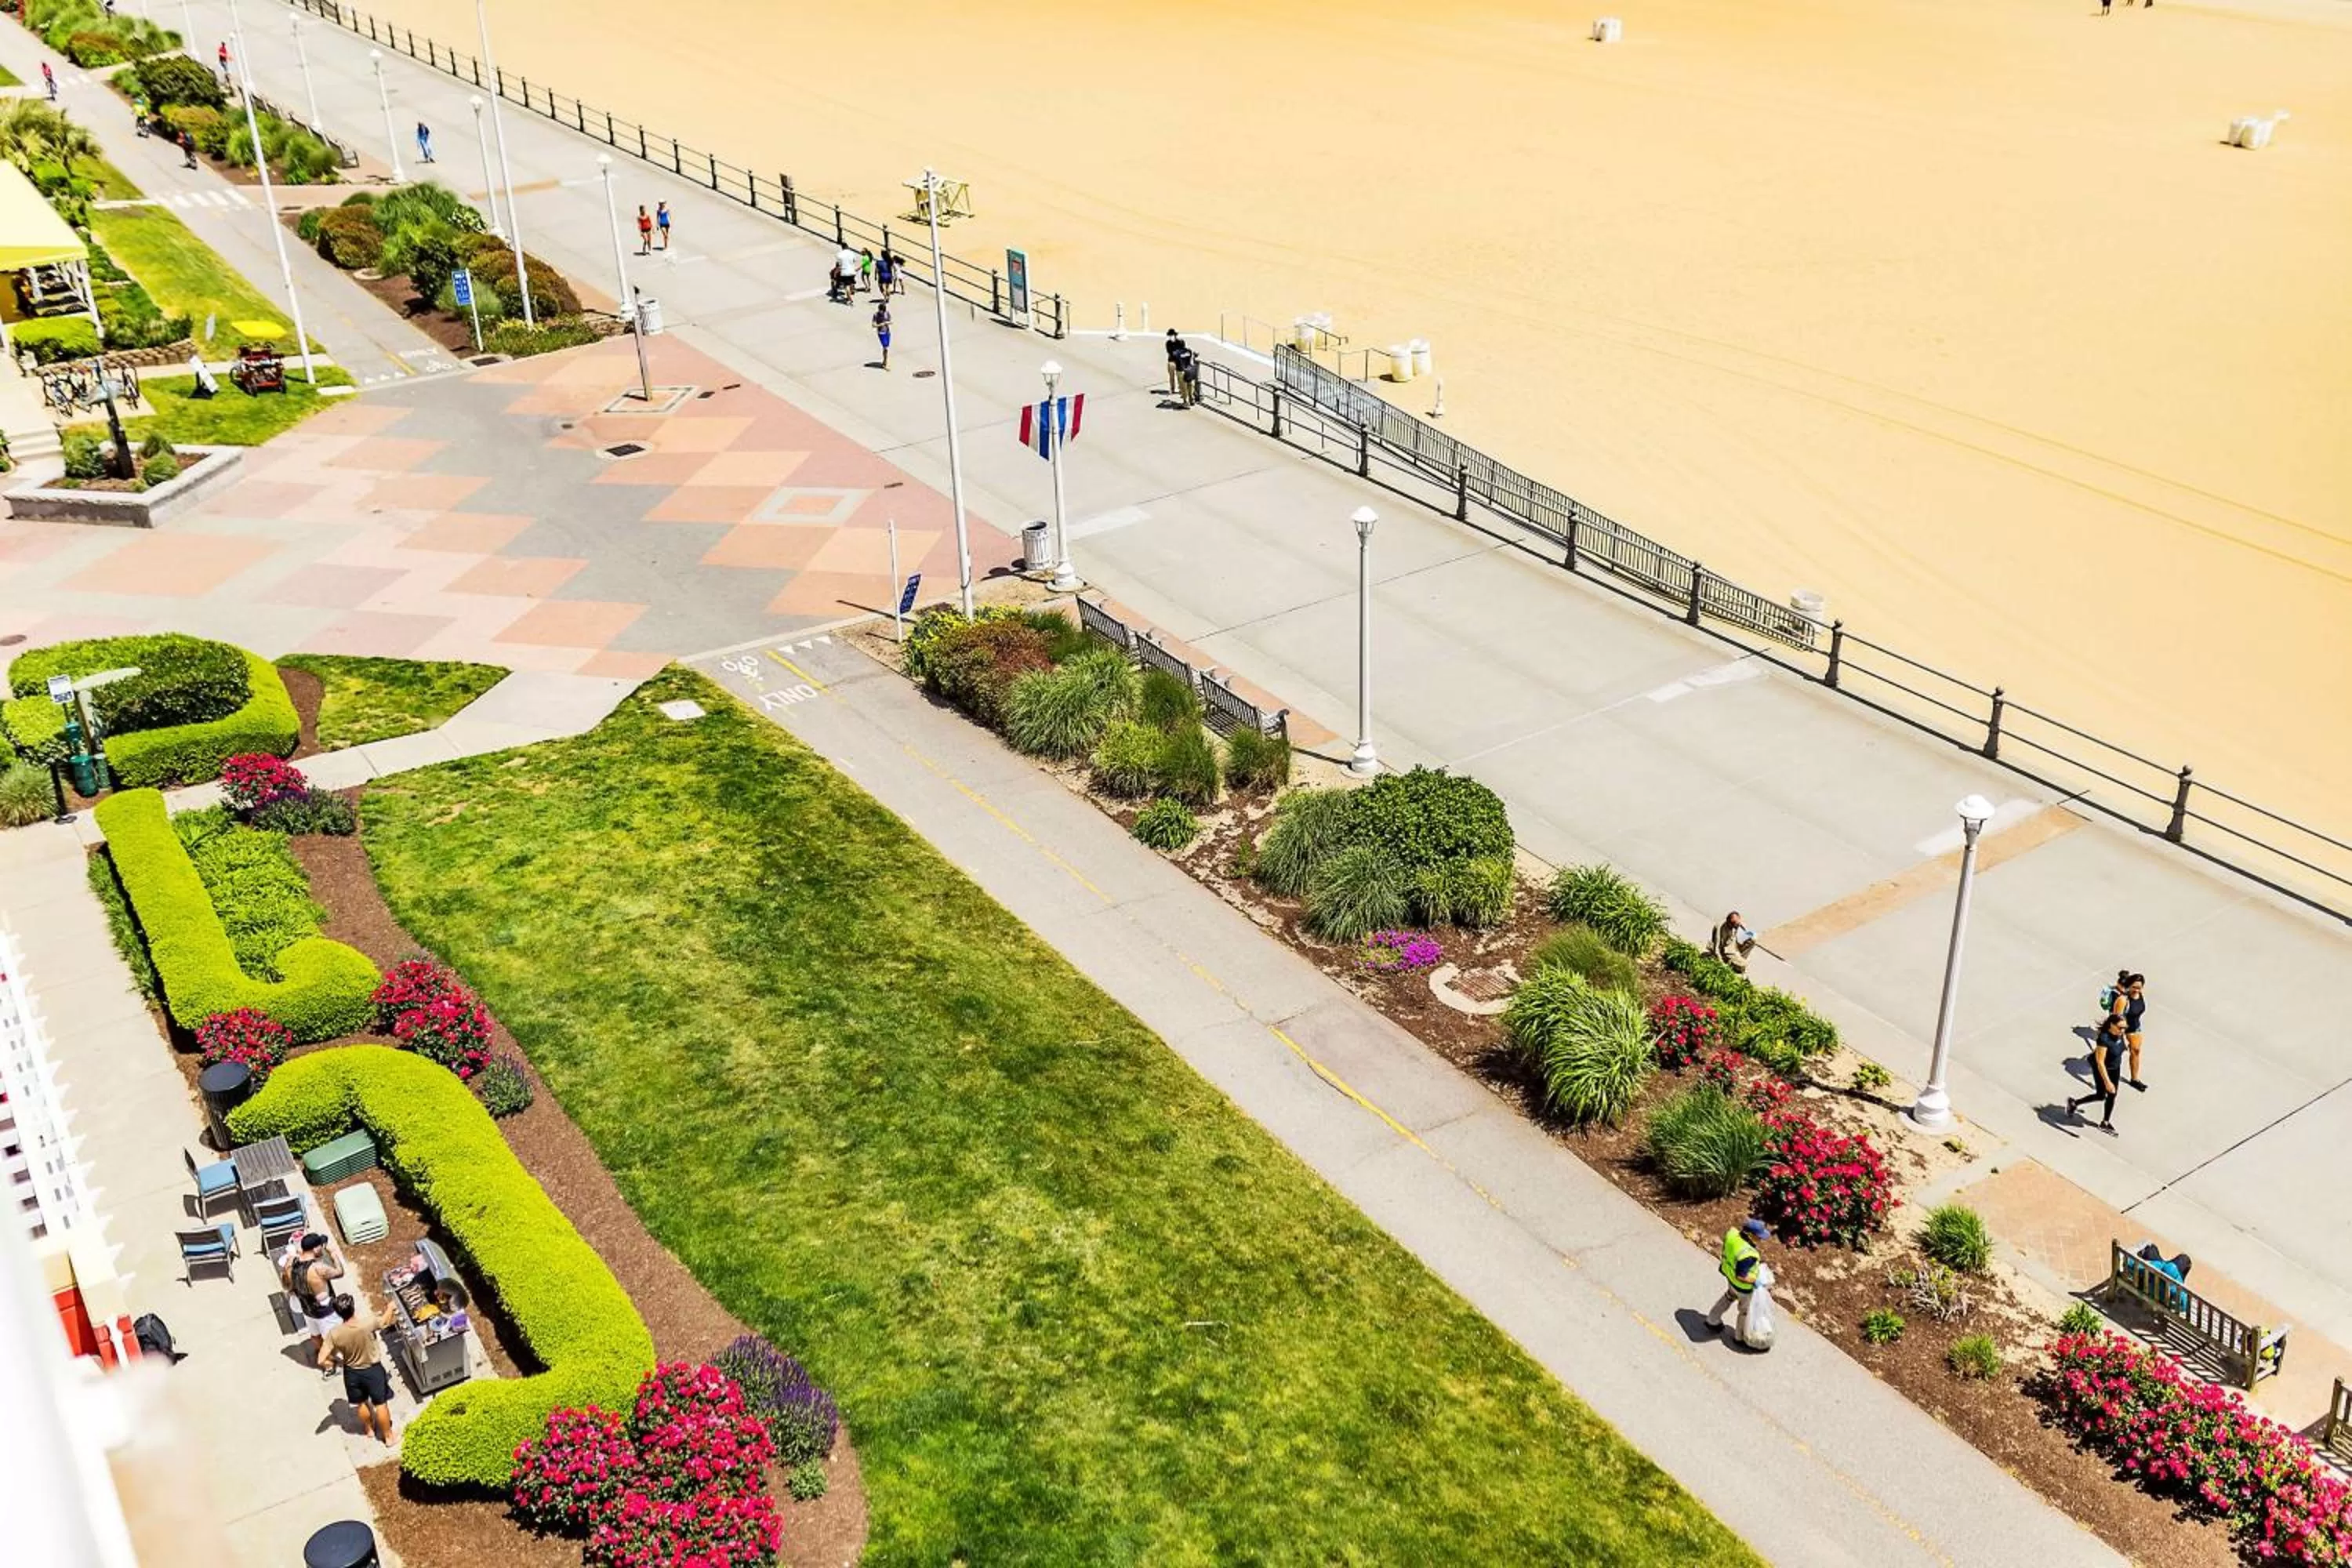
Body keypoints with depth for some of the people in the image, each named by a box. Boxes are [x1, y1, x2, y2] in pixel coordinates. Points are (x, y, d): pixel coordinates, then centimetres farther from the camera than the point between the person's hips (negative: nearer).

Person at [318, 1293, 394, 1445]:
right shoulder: (367, 1324, -31)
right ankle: (388, 1436, 36)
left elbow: (321, 1361, -22)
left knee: (361, 1403, 28)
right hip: (373, 1370, -2)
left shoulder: (334, 1333, -26)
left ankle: (369, 1428, 52)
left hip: (352, 1373, 2)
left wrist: (329, 1363, 1)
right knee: (381, 1404, 19)